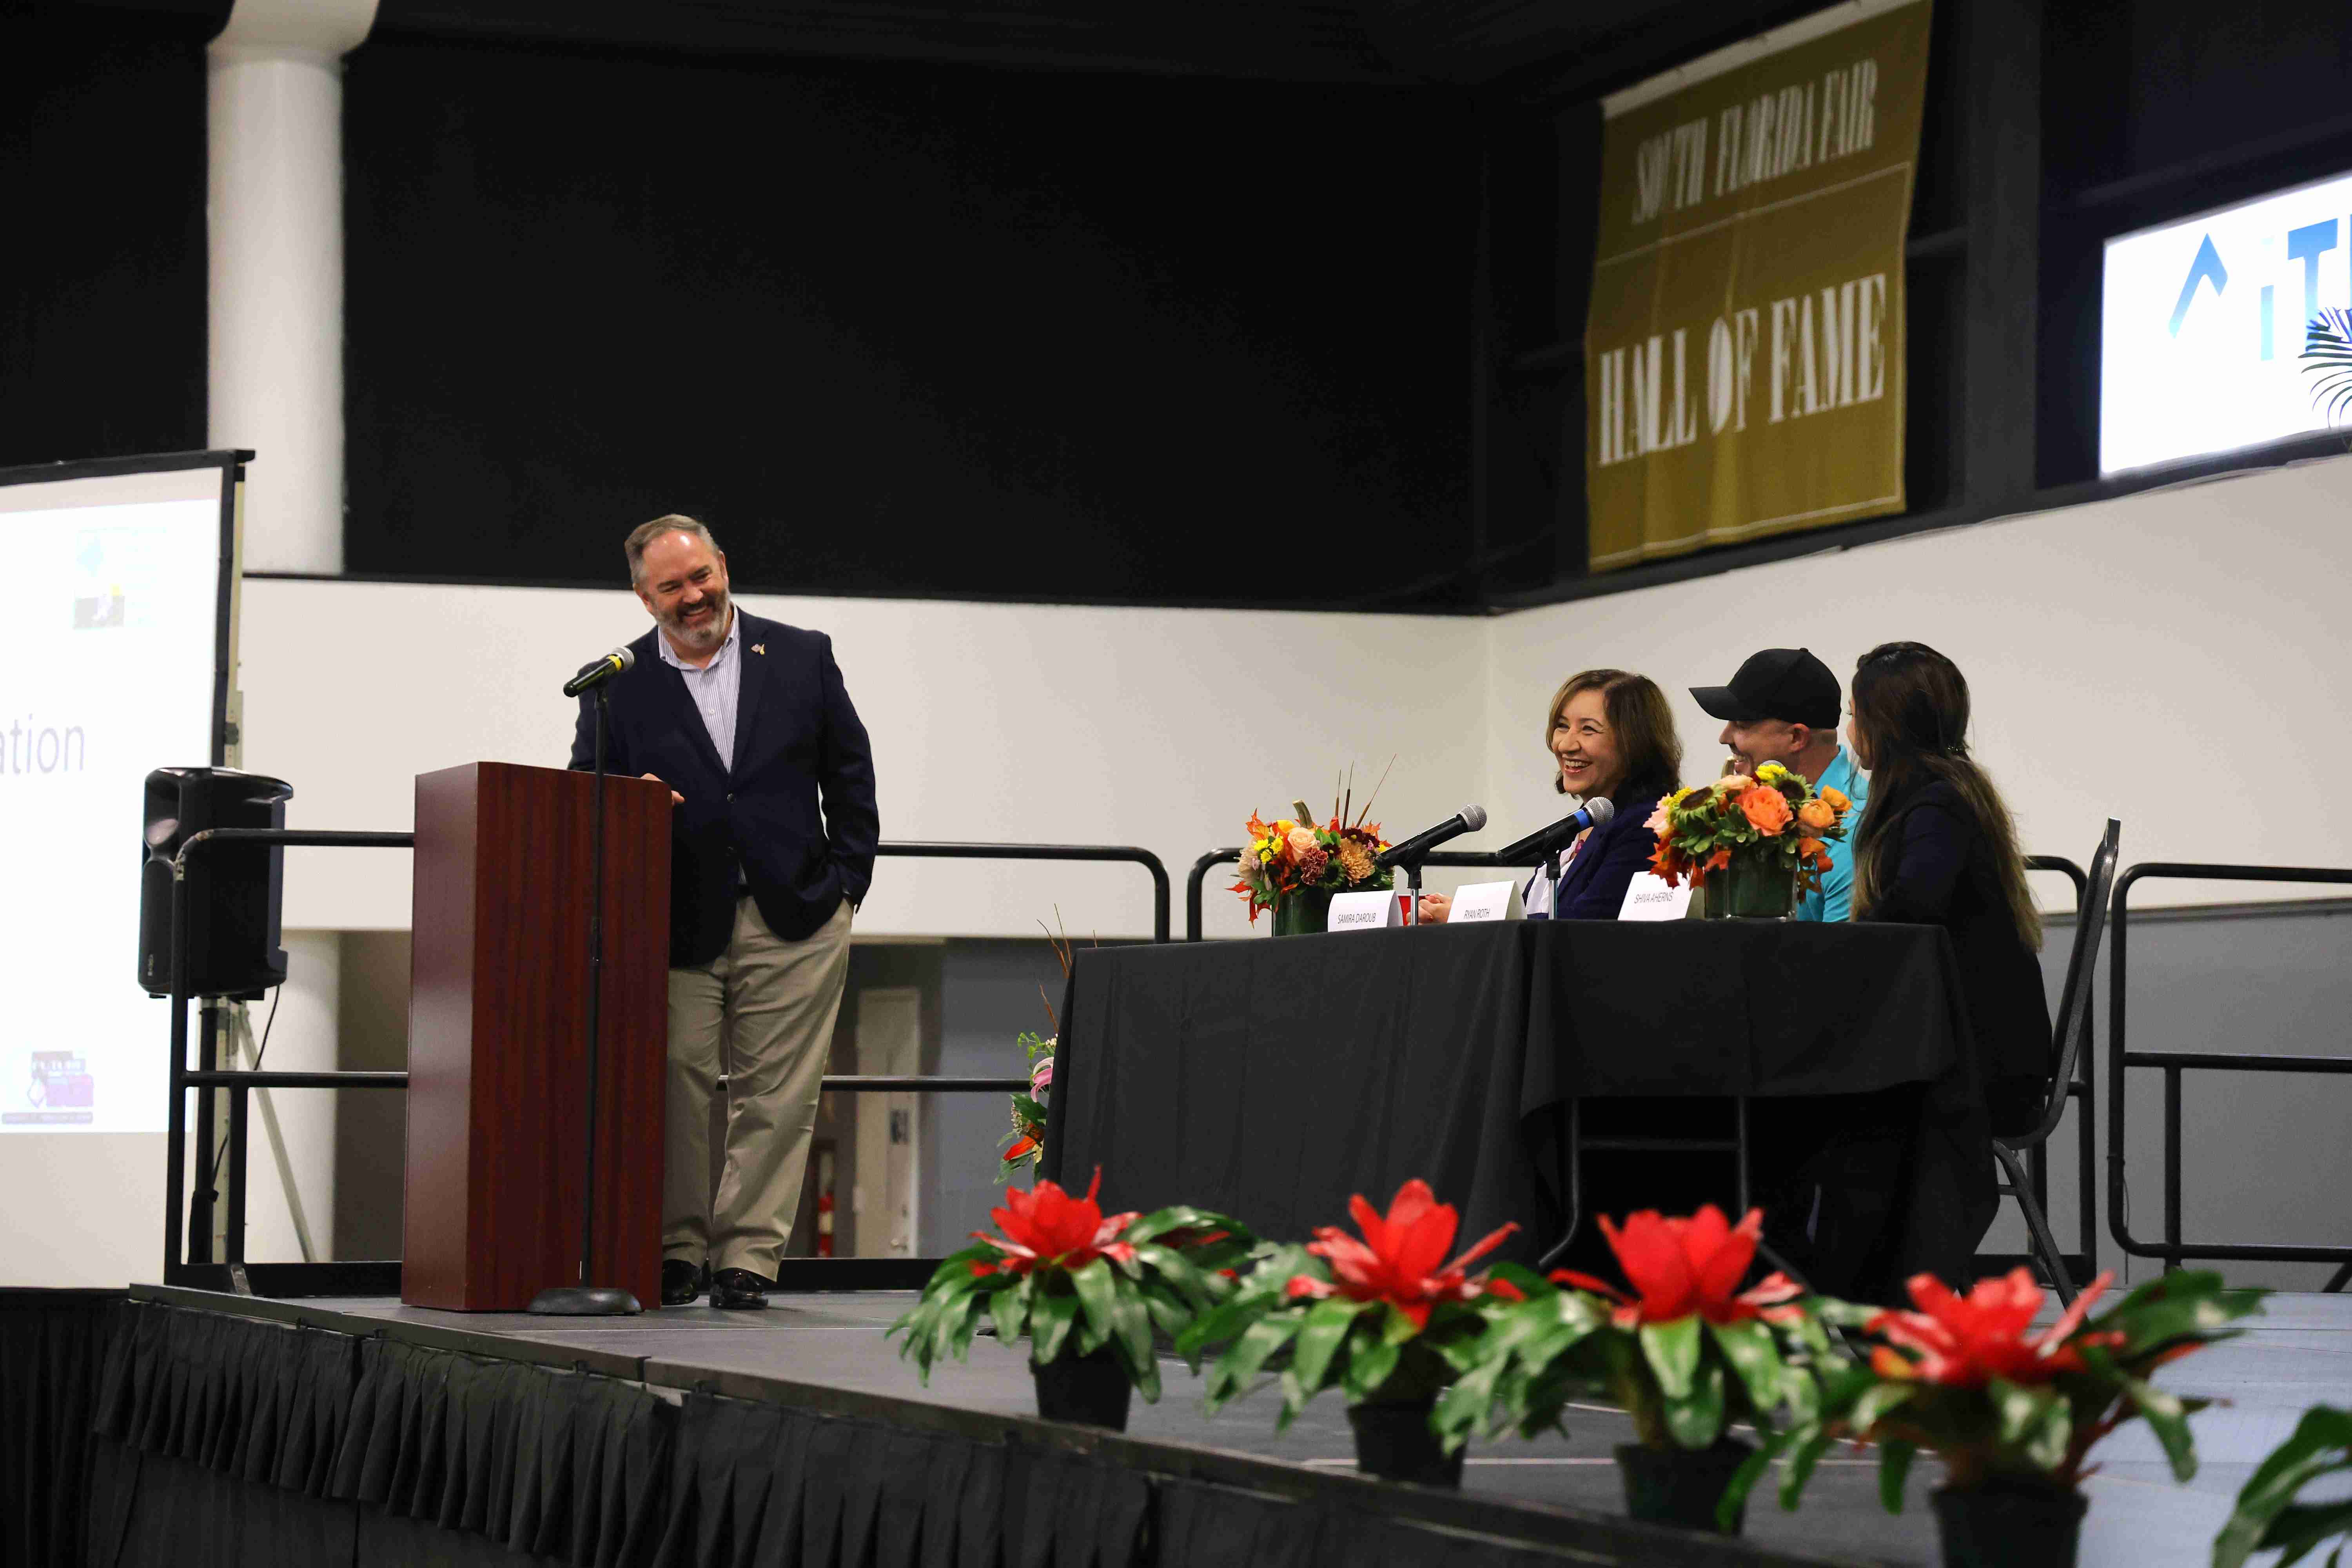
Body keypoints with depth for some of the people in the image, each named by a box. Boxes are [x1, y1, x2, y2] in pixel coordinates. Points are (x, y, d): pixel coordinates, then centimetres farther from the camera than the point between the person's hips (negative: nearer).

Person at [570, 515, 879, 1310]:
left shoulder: (802, 657, 7)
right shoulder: (618, 686, 4)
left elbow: (850, 776, 11)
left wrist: (846, 882, 4)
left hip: (794, 921, 0)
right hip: (676, 923, 0)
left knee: (777, 1095, 0)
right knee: (674, 1089, -1)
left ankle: (747, 1255, 5)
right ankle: (675, 1250, 10)